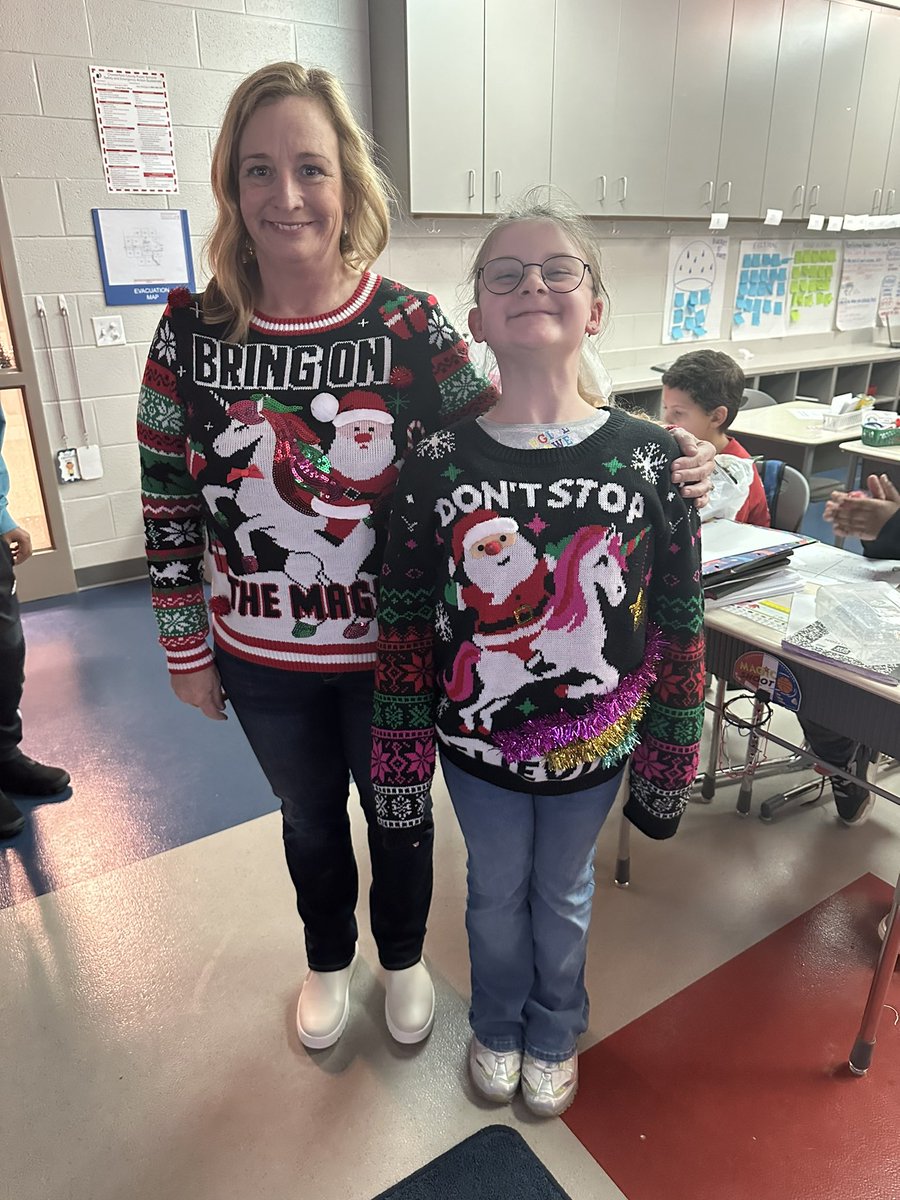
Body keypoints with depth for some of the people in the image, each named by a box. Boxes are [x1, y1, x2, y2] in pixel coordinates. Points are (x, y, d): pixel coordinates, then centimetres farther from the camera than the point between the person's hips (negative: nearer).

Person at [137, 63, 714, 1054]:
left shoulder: (412, 325, -14)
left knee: (397, 814, 22)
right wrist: (187, 653, 3)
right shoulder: (190, 332, -10)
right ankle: (328, 961, 56)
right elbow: (169, 509, -2)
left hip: (392, 654, -1)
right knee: (309, 819, 25)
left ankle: (403, 958, 54)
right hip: (262, 661, 2)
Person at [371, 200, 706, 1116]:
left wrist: (667, 770, 0)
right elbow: (403, 627, -8)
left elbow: (679, 627, -6)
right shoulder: (438, 463, -14)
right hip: (477, 743, 0)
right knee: (496, 891, 24)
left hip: (594, 746, 0)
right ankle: (498, 1025, 55)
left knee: (563, 894, 24)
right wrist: (400, 773, -3)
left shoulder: (648, 460, -14)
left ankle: (555, 1034, 55)